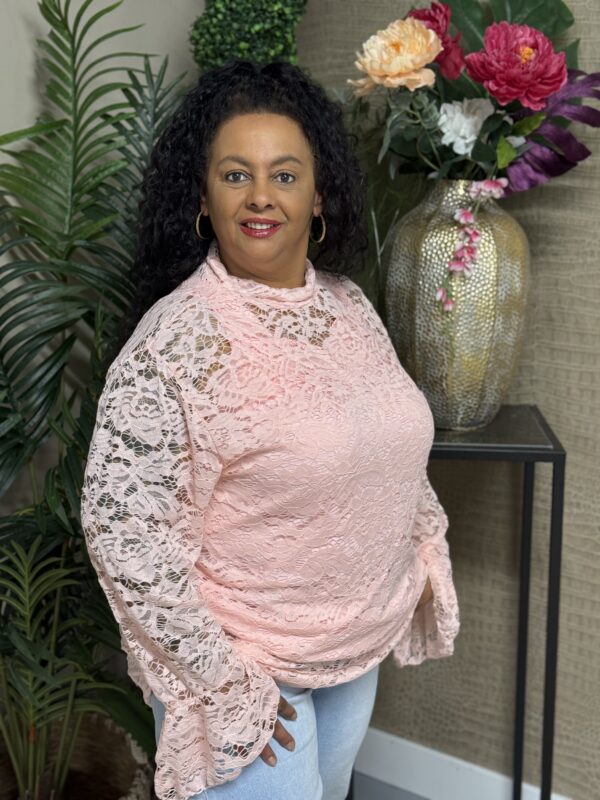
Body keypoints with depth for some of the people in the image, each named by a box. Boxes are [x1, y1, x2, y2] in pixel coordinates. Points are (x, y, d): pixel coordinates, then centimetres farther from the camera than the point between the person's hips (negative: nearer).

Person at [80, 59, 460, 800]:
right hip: (245, 663, -7)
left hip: (359, 646, 7)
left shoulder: (350, 304, -2)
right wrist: (219, 681, -19)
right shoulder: (175, 342, -23)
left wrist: (426, 552, 10)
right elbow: (122, 532, -23)